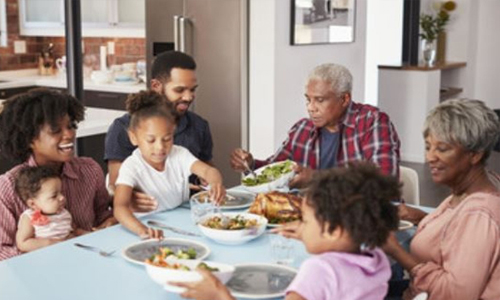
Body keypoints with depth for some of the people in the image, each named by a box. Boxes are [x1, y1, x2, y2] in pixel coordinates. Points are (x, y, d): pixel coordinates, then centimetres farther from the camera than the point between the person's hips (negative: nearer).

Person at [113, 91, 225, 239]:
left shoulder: (179, 155, -2)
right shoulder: (132, 167, -14)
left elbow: (208, 170, -15)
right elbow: (120, 207, -27)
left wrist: (216, 183, -40)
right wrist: (141, 230, -47)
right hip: (152, 230, -2)